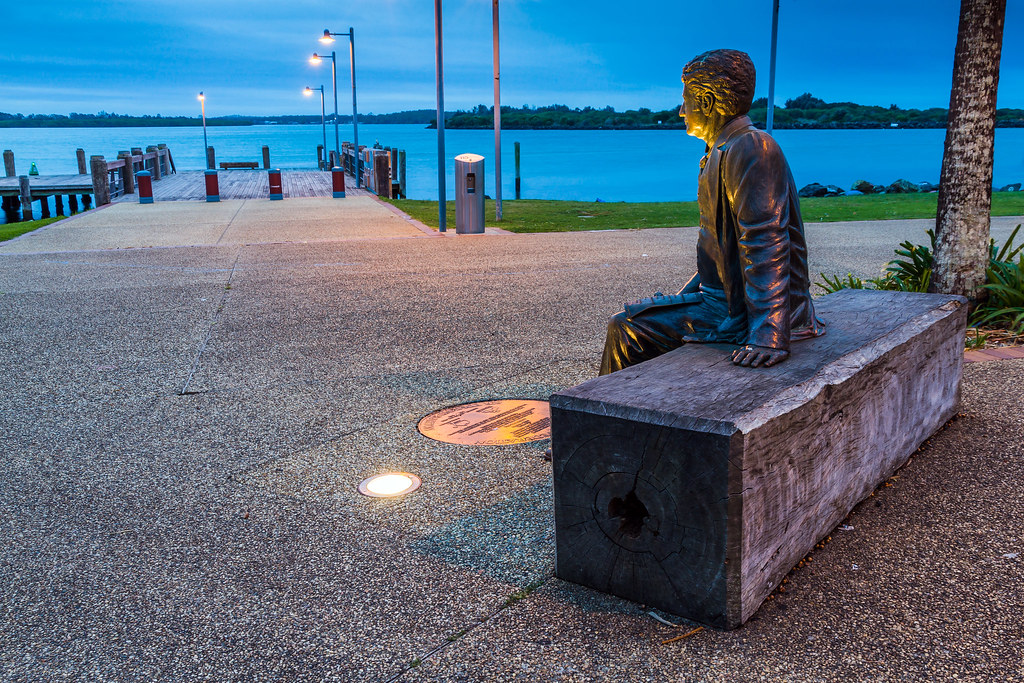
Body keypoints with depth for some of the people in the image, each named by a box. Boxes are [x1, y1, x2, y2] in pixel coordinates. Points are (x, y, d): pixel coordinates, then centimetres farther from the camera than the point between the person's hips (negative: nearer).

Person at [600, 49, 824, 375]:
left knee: (626, 328, -13)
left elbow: (766, 246, -27)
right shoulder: (725, 152, 16)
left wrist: (768, 336, -34)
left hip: (747, 310, -10)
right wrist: (687, 295, 25)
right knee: (631, 319, 18)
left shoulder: (751, 147, -19)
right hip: (728, 295, 10)